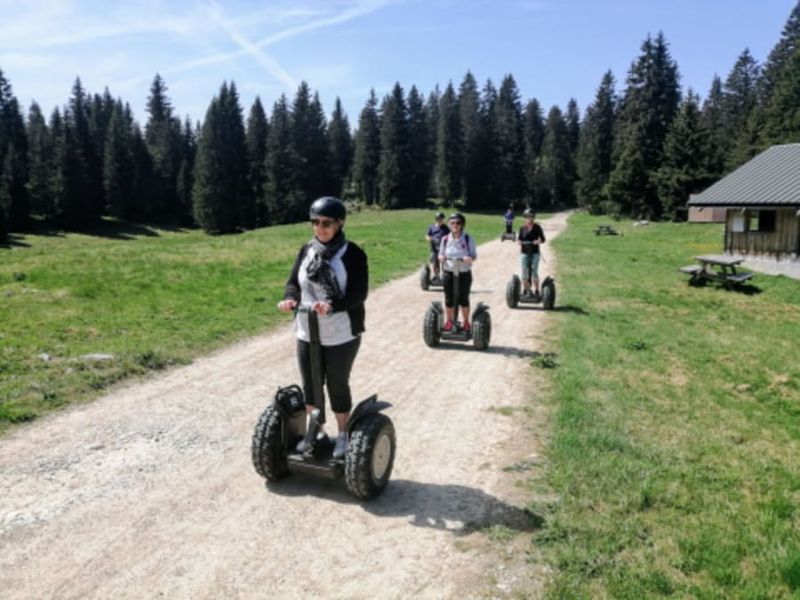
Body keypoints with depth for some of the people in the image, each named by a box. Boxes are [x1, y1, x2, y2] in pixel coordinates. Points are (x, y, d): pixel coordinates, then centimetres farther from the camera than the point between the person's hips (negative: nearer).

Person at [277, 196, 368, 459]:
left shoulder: (353, 253, -13)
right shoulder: (306, 250, 4)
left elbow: (359, 293, -19)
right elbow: (294, 283, 4)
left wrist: (332, 305, -35)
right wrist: (290, 299, -19)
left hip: (341, 334, -5)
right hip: (307, 332, 5)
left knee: (337, 385, 8)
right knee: (310, 385, 15)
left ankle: (343, 436, 29)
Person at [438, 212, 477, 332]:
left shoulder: (468, 239, -4)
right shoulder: (445, 239, 1)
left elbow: (474, 256, -2)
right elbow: (441, 254, 11)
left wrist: (469, 259, -24)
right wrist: (441, 257, -13)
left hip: (464, 273, -1)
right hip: (449, 273, 2)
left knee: (464, 299, 8)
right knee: (449, 299, 8)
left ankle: (465, 322, 27)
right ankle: (449, 321, 26)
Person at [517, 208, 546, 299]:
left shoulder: (537, 227, 0)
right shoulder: (522, 228, 5)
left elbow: (543, 239, 1)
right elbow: (519, 238, 11)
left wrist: (538, 241, -20)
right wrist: (518, 241, -12)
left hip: (535, 252, -2)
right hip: (524, 252, 2)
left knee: (534, 272, -2)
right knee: (524, 272, 5)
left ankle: (536, 291, 7)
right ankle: (525, 291, 16)